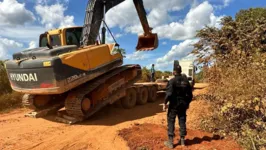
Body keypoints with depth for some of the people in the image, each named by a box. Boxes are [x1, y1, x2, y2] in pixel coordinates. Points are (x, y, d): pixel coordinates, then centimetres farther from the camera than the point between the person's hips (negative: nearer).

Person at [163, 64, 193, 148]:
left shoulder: (172, 81, -14)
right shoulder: (186, 81, 4)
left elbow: (169, 94, -22)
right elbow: (190, 94, 8)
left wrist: (165, 103, -11)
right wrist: (188, 103, 20)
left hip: (174, 105, -5)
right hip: (183, 104, 5)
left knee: (171, 122, 4)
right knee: (182, 122, 14)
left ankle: (170, 142, 8)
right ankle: (182, 140, 23)